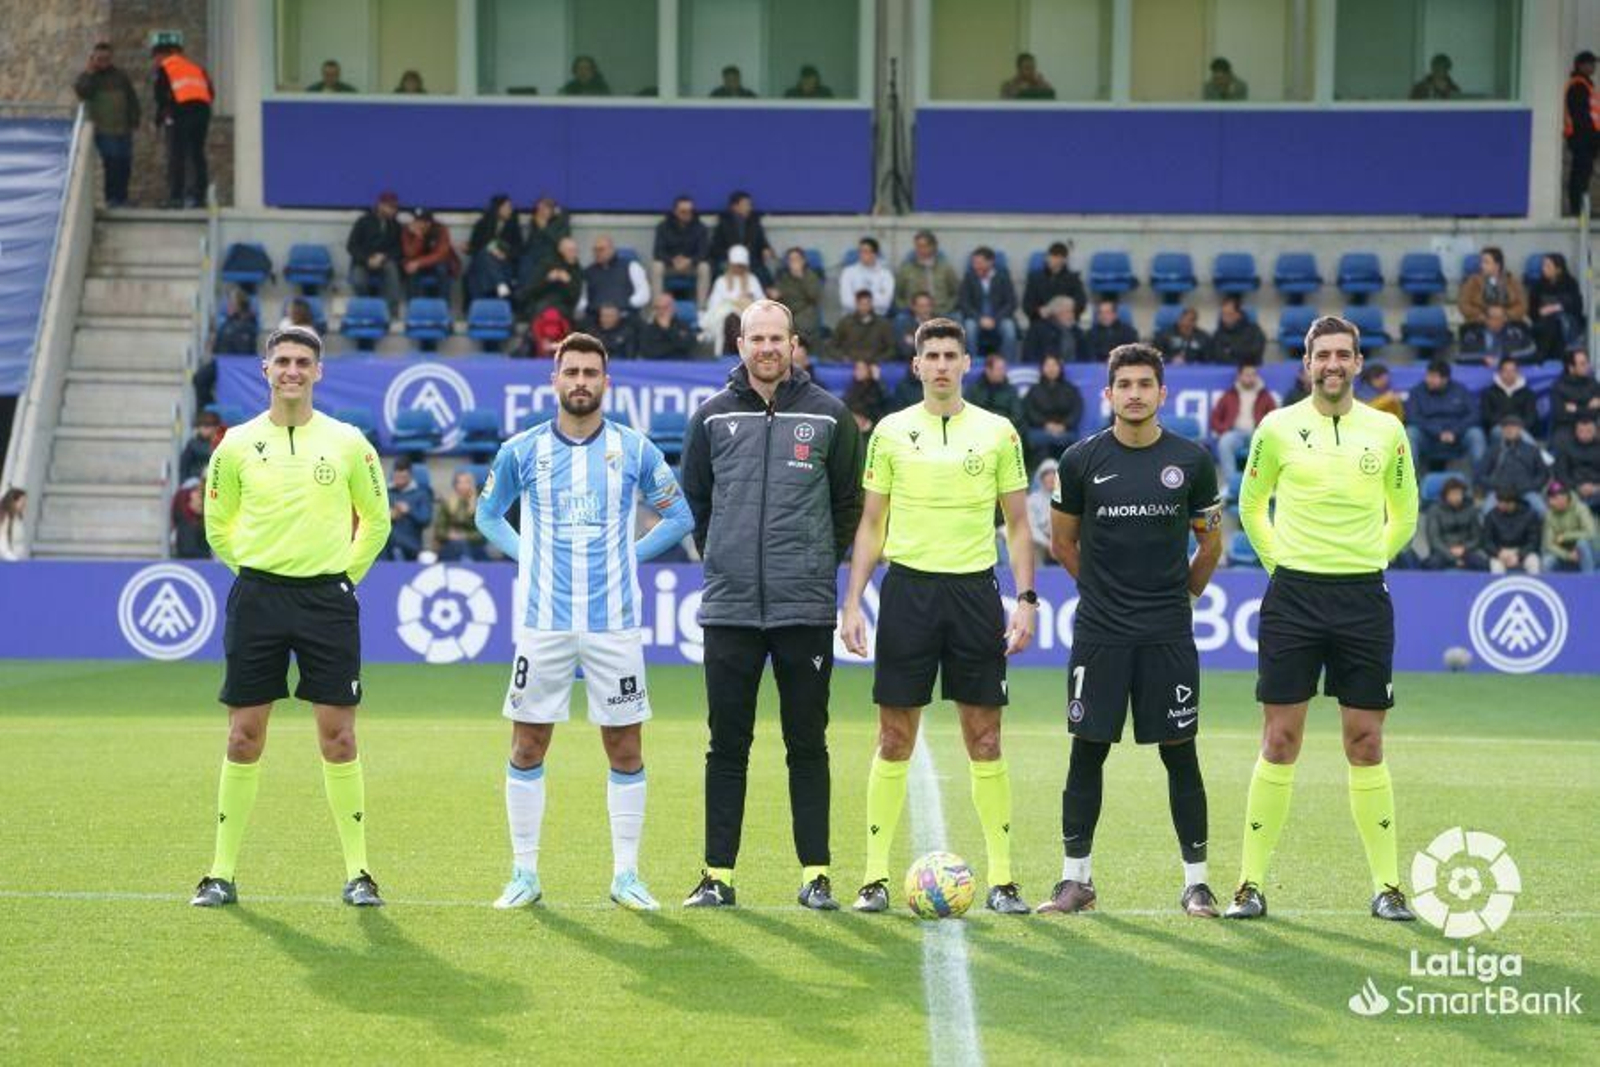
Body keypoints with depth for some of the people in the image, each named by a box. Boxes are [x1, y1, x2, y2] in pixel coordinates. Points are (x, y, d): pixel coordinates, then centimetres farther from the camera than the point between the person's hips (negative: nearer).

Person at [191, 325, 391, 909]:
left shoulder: (348, 442, 2)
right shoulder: (238, 444, 3)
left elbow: (376, 518, 13)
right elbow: (218, 524, 15)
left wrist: (346, 573, 8)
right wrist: (252, 567, 10)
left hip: (328, 599, -1)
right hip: (257, 597, 1)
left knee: (338, 738, -2)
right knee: (244, 738, 1)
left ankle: (357, 872, 6)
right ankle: (223, 872, 8)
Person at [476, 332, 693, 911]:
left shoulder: (635, 449, 2)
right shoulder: (522, 450, 3)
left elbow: (677, 515, 13)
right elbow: (487, 514, 17)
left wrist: (632, 554, 3)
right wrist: (526, 556, 5)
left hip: (614, 624, 0)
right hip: (543, 621, 0)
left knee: (625, 749, 2)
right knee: (527, 748, 1)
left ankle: (626, 875, 10)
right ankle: (524, 874, 9)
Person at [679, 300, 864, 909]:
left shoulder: (828, 416, 2)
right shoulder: (713, 417, 5)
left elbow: (850, 502, 10)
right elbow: (694, 499, 17)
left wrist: (819, 563, 8)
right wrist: (722, 557, 13)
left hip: (806, 608, -1)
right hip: (729, 608, 1)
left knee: (807, 745, 3)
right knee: (727, 745, 4)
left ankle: (815, 874, 8)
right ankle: (718, 875, 8)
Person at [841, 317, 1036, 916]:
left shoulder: (997, 432, 5)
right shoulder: (891, 431, 6)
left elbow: (1017, 524, 8)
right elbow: (871, 524, 9)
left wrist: (1026, 600, -1)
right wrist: (852, 603, 1)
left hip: (975, 590, 0)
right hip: (908, 587, 0)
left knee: (984, 739, 1)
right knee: (894, 738, 0)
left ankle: (1002, 878, 6)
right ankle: (875, 876, 6)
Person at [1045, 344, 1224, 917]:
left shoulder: (1191, 460, 1)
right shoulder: (1082, 459, 1)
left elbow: (1210, 542, 13)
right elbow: (1063, 541, 14)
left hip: (1168, 634, 0)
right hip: (1098, 633, 0)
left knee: (1180, 755, 1)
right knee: (1087, 752, 3)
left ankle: (1196, 881, 8)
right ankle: (1075, 879, 12)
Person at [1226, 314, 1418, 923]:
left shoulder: (1386, 431, 5)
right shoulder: (1278, 428, 2)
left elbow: (1403, 513, 17)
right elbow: (1251, 505, 14)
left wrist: (1369, 561, 10)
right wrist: (1279, 562, 8)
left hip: (1363, 598, 1)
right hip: (1293, 594, -1)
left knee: (1366, 743, 2)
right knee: (1279, 741, -2)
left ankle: (1386, 885, 8)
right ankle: (1251, 884, 3)